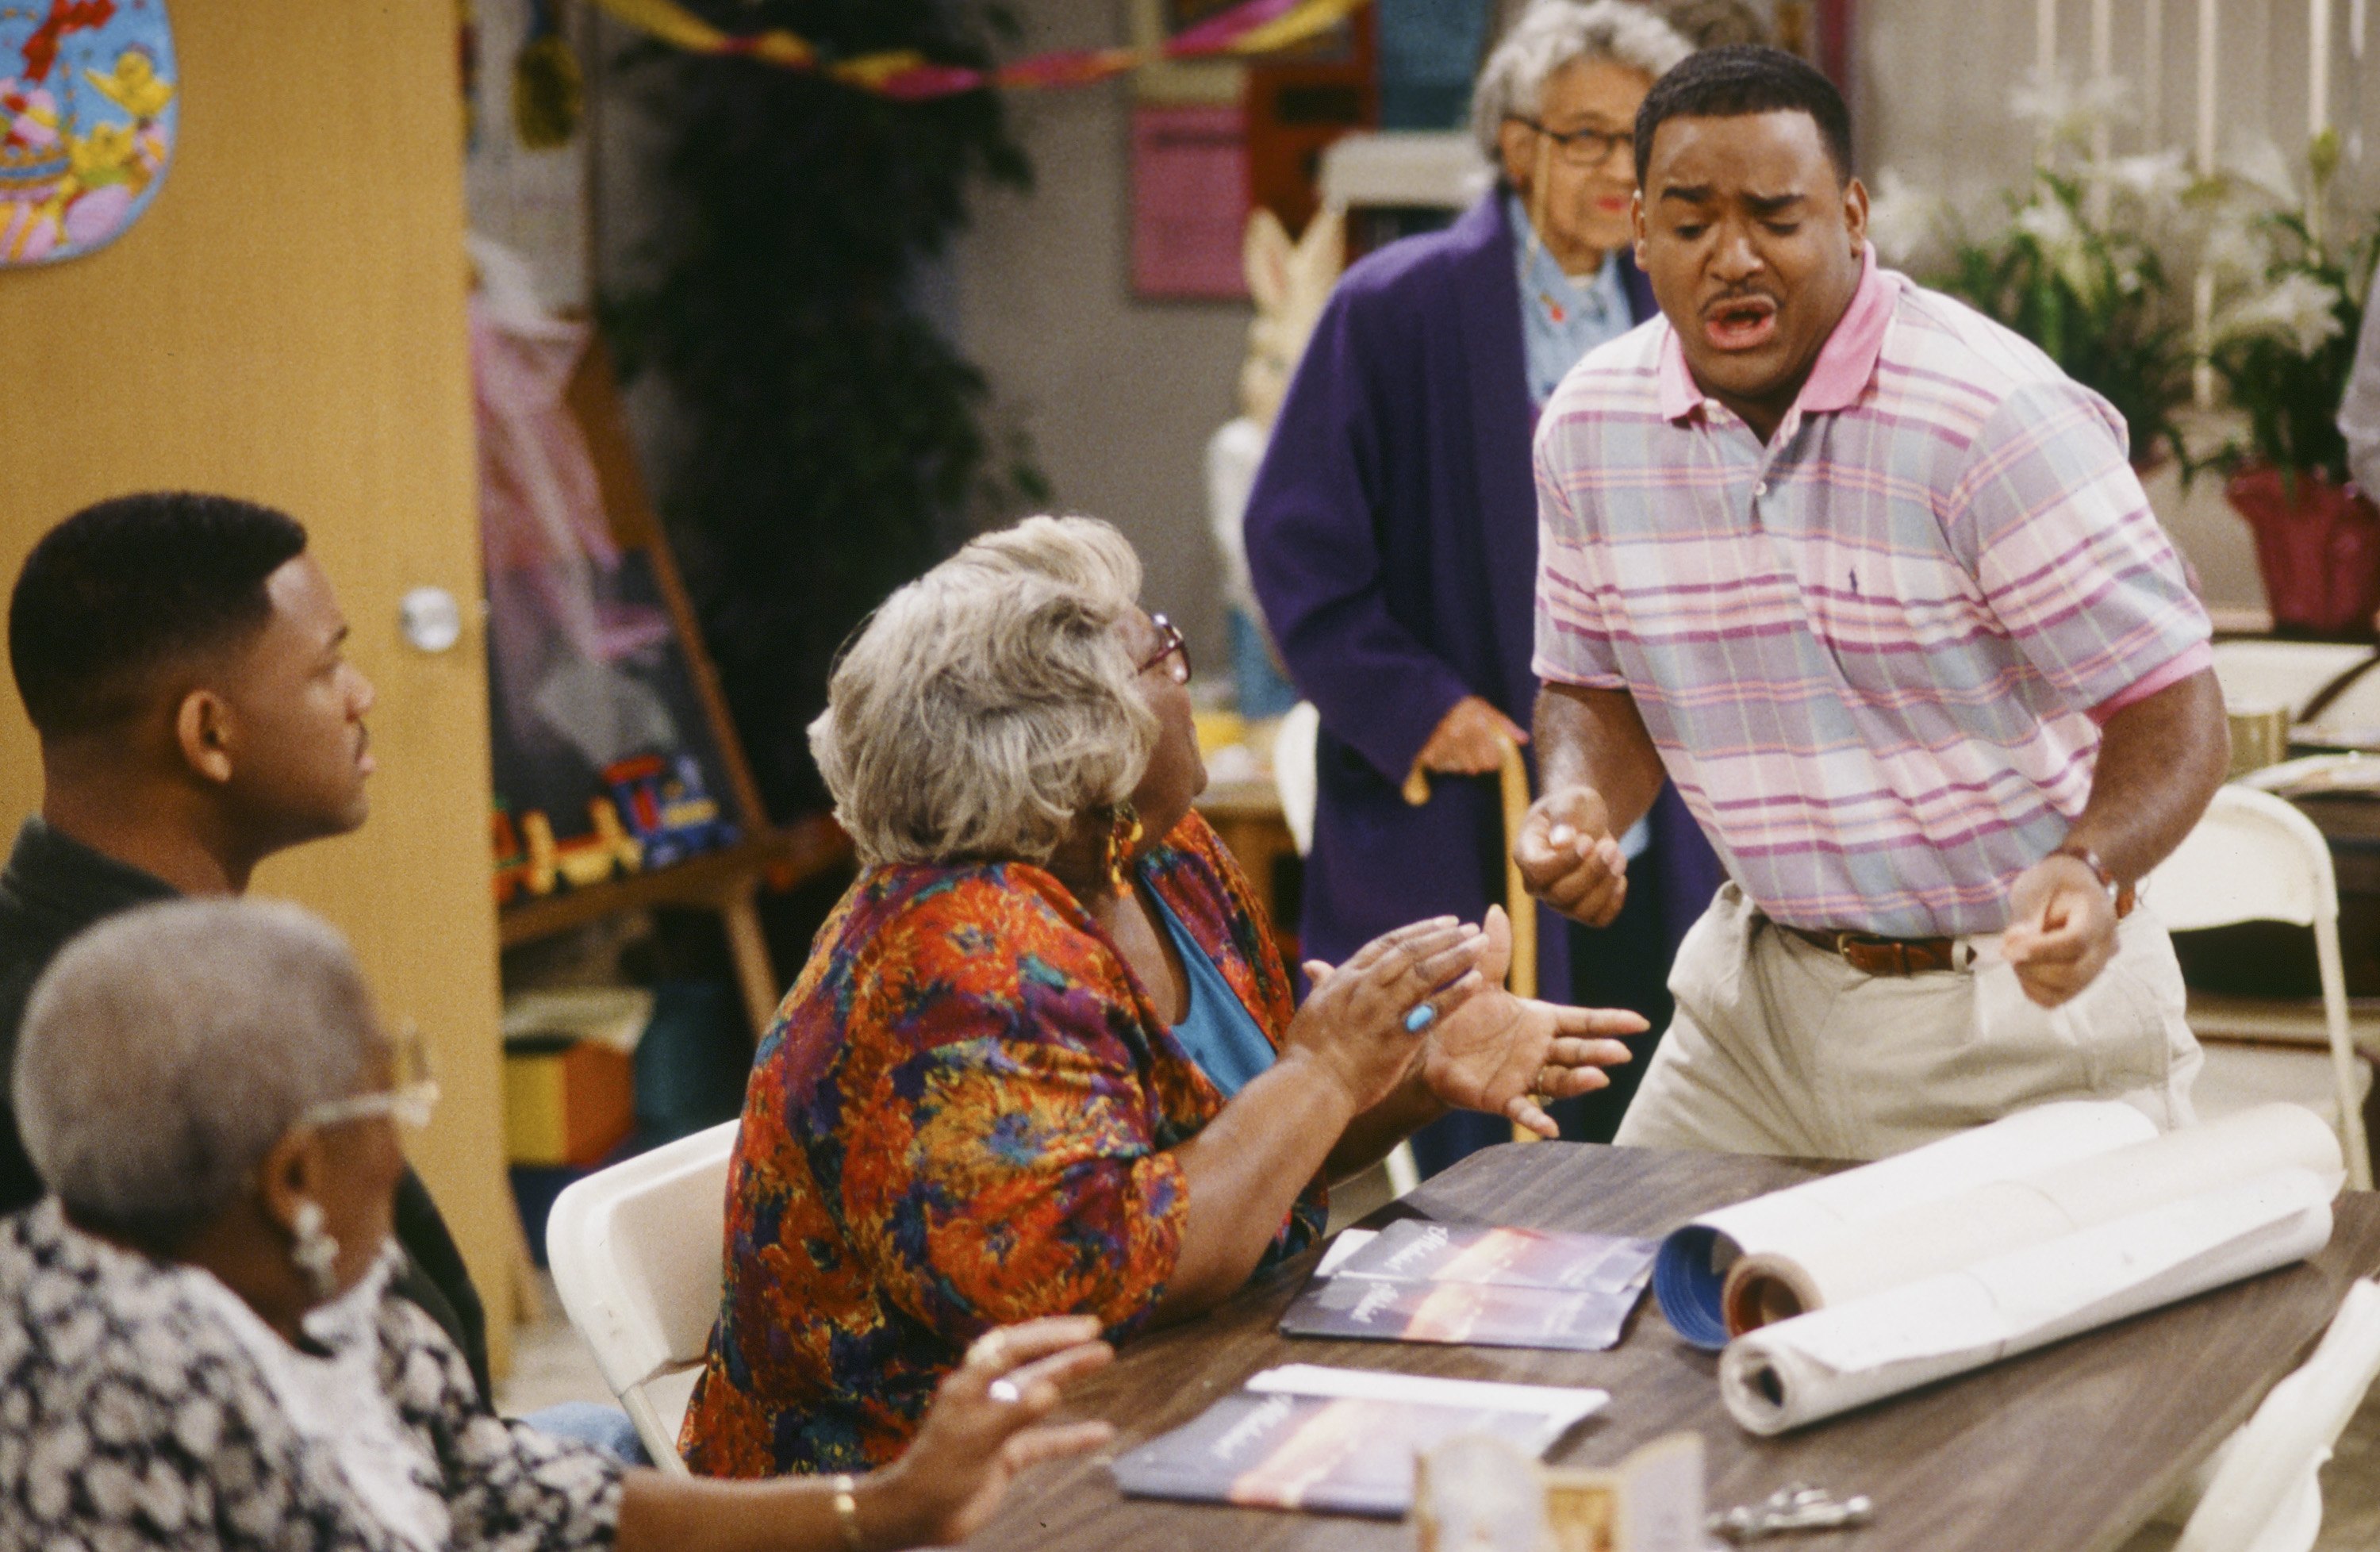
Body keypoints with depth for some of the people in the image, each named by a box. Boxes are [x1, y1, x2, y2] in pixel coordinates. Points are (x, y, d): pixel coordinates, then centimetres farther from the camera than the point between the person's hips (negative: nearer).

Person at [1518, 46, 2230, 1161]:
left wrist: (2087, 870, -38)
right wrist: (1577, 806, -11)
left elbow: (2173, 711, -18)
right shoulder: (1589, 427, -3)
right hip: (1760, 987, 5)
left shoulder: (2000, 420, -21)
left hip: (2021, 1001, -5)